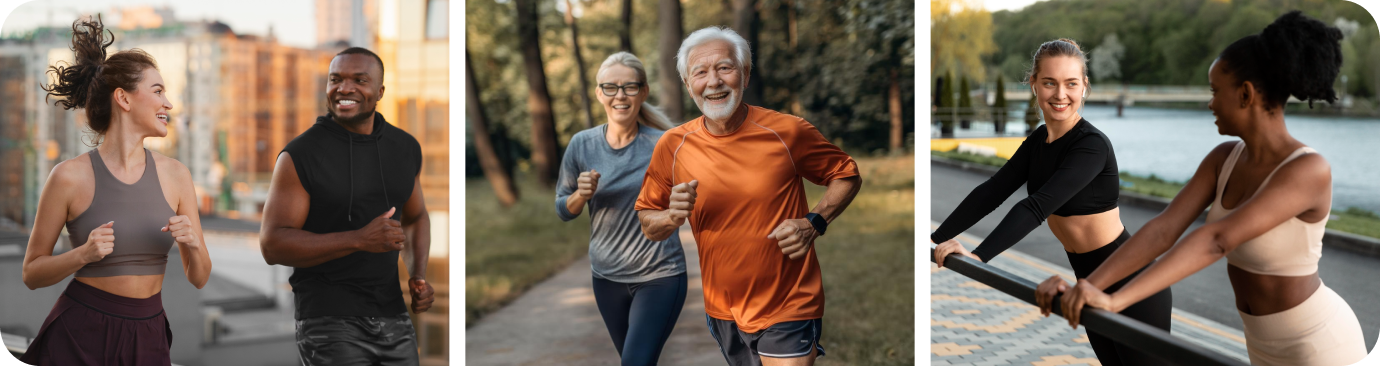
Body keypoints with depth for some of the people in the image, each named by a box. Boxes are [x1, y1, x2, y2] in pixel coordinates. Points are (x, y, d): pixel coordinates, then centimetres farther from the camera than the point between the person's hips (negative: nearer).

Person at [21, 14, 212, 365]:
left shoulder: (175, 175, 1)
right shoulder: (70, 176, -8)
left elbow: (199, 277, 6)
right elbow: (32, 274, 0)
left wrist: (192, 244, -15)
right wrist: (84, 254, -18)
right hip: (81, 336, -3)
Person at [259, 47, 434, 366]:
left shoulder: (405, 148, 5)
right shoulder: (299, 155, -9)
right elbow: (272, 246, -14)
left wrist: (419, 277, 2)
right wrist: (360, 240, -25)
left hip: (393, 316, 5)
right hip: (329, 321, -5)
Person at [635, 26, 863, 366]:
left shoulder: (788, 131, -11)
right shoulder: (673, 146, -4)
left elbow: (847, 175, 3)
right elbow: (647, 225, 6)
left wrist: (814, 223, -13)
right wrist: (673, 216, -17)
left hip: (787, 310, -3)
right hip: (722, 312, 4)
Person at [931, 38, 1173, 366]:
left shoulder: (1093, 144, -22)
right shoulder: (1038, 141, 2)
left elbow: (1038, 206, -32)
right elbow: (992, 192, -1)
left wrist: (978, 256, -39)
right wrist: (937, 239, -9)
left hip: (1133, 286, -8)